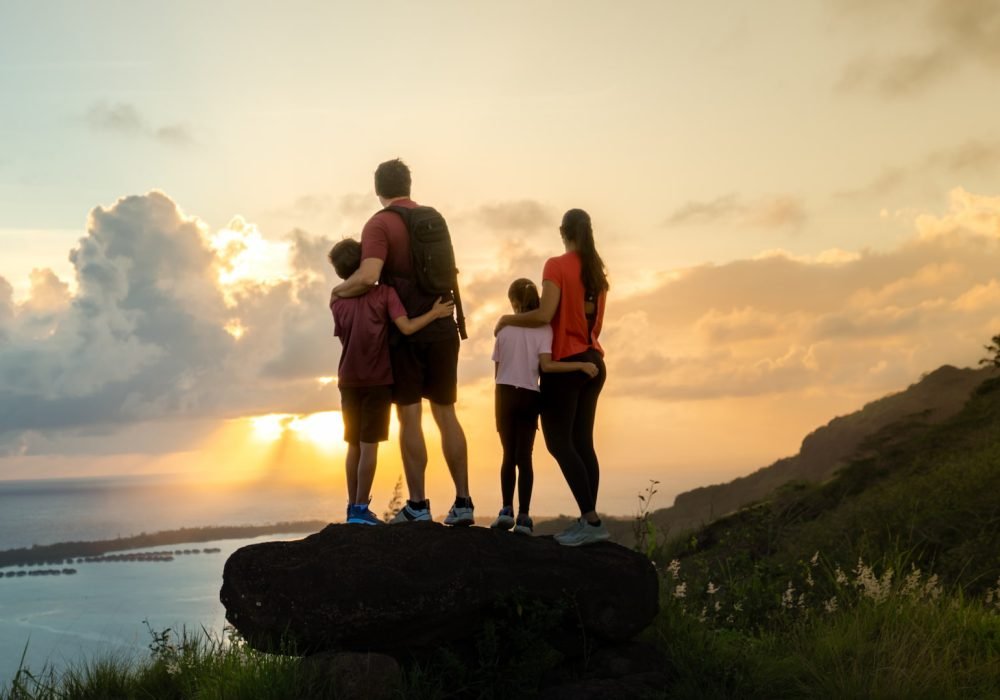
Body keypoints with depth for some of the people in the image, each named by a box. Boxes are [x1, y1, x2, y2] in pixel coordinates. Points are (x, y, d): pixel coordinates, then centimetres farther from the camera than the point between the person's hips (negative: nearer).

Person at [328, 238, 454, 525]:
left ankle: (352, 506, 15)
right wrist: (435, 312, -5)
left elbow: (343, 337, 11)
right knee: (369, 445, -1)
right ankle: (361, 508, -3)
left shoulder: (336, 301, 4)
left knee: (354, 445, 13)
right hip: (377, 380, -4)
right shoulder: (384, 293, -8)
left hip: (349, 381, 4)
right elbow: (407, 327, -18)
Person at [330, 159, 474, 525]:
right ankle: (462, 501, 5)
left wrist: (339, 290, -3)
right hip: (442, 327, 5)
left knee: (409, 416, -1)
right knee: (446, 414, 8)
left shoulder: (379, 224, -7)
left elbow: (368, 276, -20)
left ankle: (417, 504, -1)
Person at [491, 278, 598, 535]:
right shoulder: (544, 328, -4)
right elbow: (546, 365, -17)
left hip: (505, 394, 1)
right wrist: (581, 365, -15)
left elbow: (497, 371, 4)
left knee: (509, 455, 12)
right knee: (524, 456, 4)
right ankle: (523, 516, -3)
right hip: (530, 396, -1)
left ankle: (507, 510, 0)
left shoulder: (504, 328, 2)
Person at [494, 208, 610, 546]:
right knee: (582, 442, 7)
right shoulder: (597, 271, 11)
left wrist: (508, 319, -5)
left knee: (558, 442, -5)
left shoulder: (557, 265, -10)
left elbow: (544, 315, -19)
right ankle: (589, 520, 3)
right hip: (593, 362, 7)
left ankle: (591, 520, -13)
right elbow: (595, 325, 13)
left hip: (565, 364, -7)